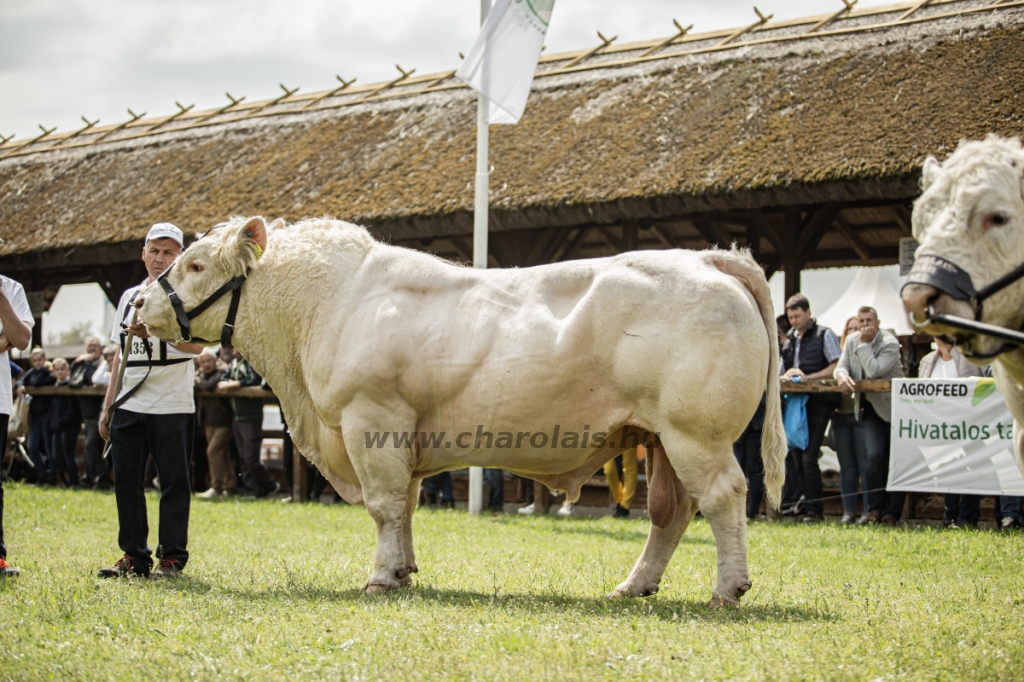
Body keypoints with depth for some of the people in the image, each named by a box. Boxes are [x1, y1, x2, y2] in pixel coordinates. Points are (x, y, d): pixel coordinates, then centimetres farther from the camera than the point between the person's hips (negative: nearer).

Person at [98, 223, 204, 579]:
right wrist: (107, 406, 17)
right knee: (126, 479, 5)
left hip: (172, 406, -6)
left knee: (174, 481, -3)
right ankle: (134, 556, 13)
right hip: (129, 406, 6)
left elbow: (197, 344, -20)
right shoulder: (129, 296, 16)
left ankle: (171, 558, 3)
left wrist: (155, 330, -37)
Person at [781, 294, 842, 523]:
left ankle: (814, 510, -9)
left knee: (808, 458, -13)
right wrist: (787, 375, -3)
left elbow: (837, 367, -8)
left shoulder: (824, 335, 1)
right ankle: (806, 504, 14)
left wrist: (807, 377, -15)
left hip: (818, 403, -7)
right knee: (798, 457, 7)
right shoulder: (790, 339, 20)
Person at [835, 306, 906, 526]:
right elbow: (842, 366, 0)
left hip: (892, 407, -4)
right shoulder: (852, 340, 5)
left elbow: (873, 371, -26)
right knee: (873, 456, -12)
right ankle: (874, 509, -5)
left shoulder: (890, 343, -15)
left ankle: (892, 512, 7)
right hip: (869, 408, 4)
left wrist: (864, 345, -20)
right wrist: (842, 376, -23)